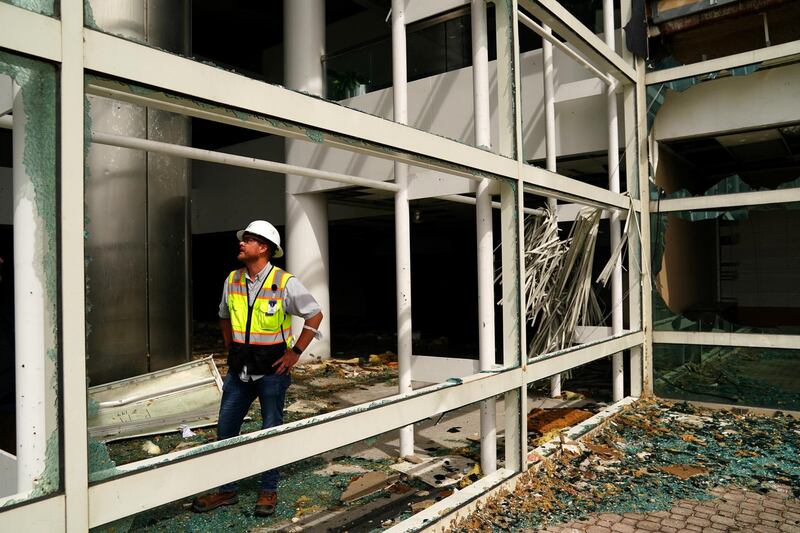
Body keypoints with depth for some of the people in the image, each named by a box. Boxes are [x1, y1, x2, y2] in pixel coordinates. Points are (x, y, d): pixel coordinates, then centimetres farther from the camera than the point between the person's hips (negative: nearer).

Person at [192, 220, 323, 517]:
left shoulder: (285, 283, -12)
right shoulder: (232, 280, 4)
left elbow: (315, 316, -6)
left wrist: (294, 352, -8)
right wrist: (230, 349, 13)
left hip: (272, 370, -5)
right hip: (239, 369, 5)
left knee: (271, 431, 7)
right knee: (225, 429, 9)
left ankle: (269, 491, 24)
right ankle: (226, 490, 25)